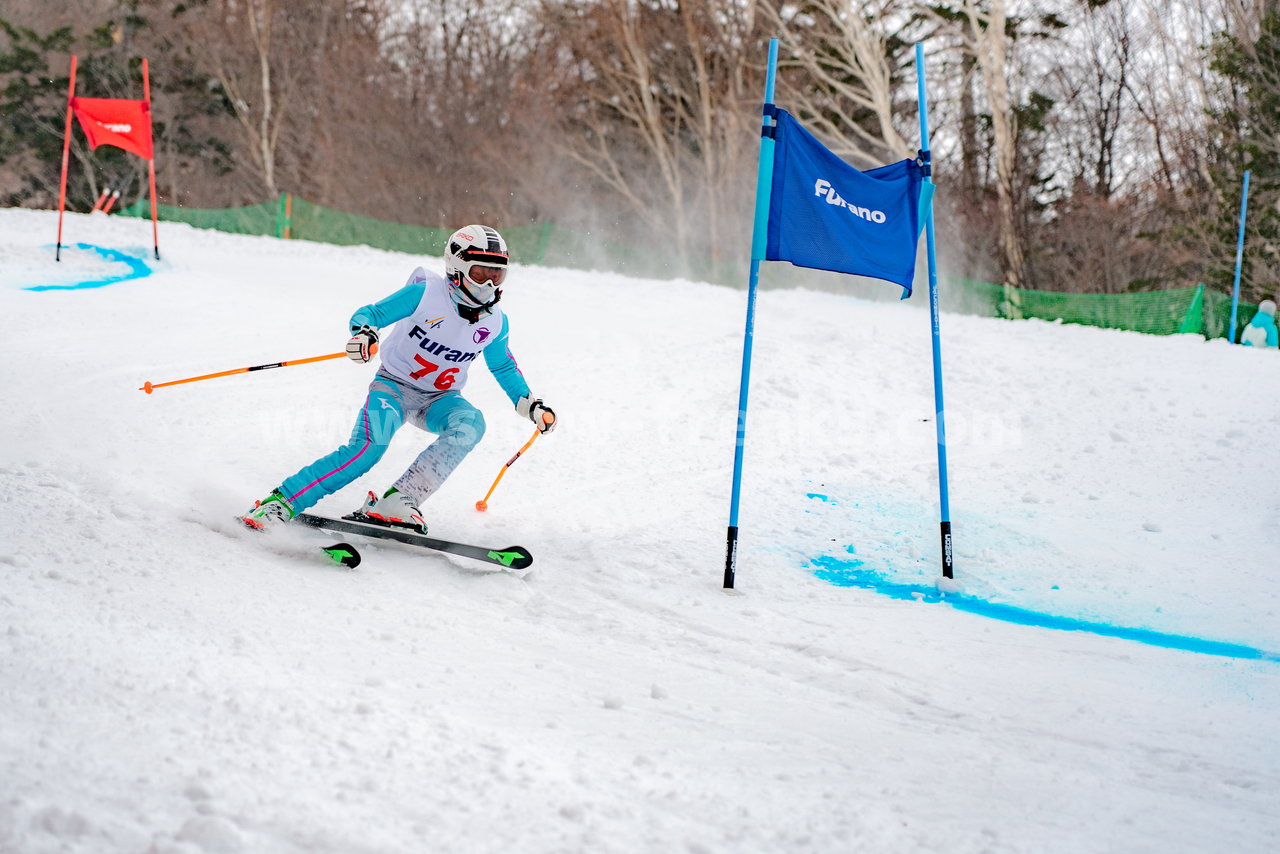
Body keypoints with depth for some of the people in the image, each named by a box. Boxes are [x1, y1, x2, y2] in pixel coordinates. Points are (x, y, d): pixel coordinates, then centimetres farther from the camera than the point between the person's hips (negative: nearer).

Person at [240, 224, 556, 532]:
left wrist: (530, 404, 7)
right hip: (394, 386, -4)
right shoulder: (426, 292, -15)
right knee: (368, 448, -30)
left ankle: (399, 501, -33)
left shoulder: (495, 323, -2)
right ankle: (279, 503, -24)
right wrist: (364, 332, -37)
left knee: (470, 424, -30)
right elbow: (371, 313, -14)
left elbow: (504, 367, 17)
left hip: (439, 400, 4)